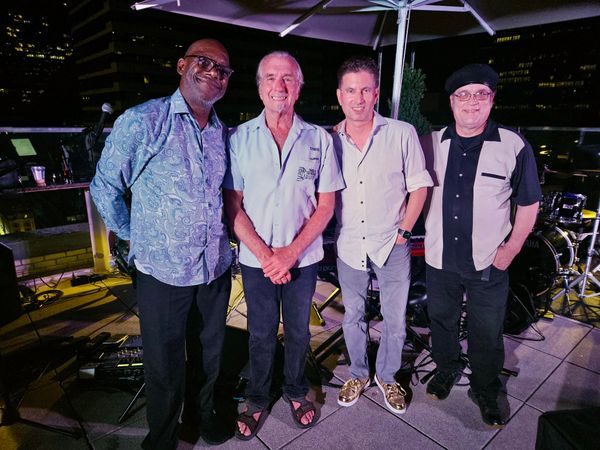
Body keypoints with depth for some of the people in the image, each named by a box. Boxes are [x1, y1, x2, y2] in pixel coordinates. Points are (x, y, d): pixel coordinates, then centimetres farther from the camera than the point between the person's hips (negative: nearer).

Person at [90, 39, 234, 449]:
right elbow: (105, 187, -2)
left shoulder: (224, 134, 5)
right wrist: (133, 236, 2)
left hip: (217, 268, 5)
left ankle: (203, 410, 49)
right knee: (165, 368, 13)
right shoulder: (142, 121, -10)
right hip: (163, 271, -4)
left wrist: (217, 238, 10)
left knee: (211, 353, 22)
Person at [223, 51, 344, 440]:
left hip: (303, 258, 1)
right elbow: (233, 206, -4)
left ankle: (297, 392, 42)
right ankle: (258, 400, 38)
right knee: (261, 333, 15)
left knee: (298, 330, 17)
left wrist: (290, 253, -13)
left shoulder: (320, 139, -3)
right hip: (256, 260, 0)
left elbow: (326, 205, -3)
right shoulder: (239, 138, -4)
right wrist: (265, 254, -14)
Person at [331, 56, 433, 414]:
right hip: (348, 246, 2)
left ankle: (387, 376, 36)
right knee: (353, 317, 17)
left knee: (395, 321, 10)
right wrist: (331, 231, 1)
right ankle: (359, 375, 40)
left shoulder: (403, 133, -7)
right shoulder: (330, 140, 0)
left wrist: (404, 231, -6)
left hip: (391, 245, -2)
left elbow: (419, 186, -1)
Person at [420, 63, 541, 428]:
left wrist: (510, 250, -6)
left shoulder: (515, 146, -8)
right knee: (442, 322, 20)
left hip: (489, 263, -2)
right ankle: (447, 369, 45)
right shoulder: (432, 144, 0)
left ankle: (485, 390, 37)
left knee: (486, 335, 13)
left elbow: (528, 204, -2)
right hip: (439, 258, 3)